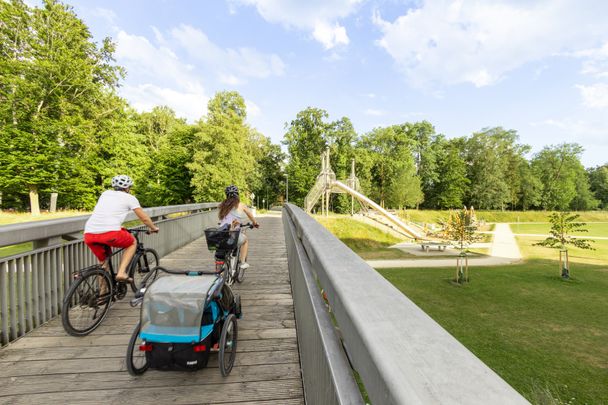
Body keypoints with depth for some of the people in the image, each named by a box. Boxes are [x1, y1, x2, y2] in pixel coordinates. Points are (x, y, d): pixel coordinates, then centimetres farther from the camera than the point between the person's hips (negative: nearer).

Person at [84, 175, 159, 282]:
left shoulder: (105, 193, 27)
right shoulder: (130, 198, 12)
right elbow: (144, 218, 15)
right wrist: (153, 228, 34)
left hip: (89, 234, 6)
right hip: (110, 233, -5)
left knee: (103, 262, 26)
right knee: (132, 243, 22)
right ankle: (121, 273, 7)